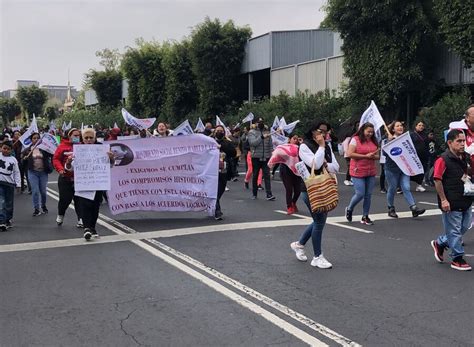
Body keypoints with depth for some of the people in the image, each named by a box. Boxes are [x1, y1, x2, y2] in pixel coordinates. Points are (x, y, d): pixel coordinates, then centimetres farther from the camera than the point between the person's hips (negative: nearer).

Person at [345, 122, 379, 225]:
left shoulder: (373, 141, 12)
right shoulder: (355, 140, -5)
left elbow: (377, 156, 17)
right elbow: (350, 154, -14)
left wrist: (373, 156, -8)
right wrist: (365, 156, -15)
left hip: (371, 172, 6)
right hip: (358, 172, -5)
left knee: (368, 195, 5)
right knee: (360, 194, -8)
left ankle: (365, 217, 16)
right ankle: (349, 209, 20)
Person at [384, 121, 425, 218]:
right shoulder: (389, 139, -5)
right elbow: (385, 153, -16)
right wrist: (389, 141, -26)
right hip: (392, 169, -3)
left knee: (406, 188, -5)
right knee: (392, 189, 6)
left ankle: (414, 208, -11)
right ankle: (391, 209, 19)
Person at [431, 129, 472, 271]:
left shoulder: (466, 157, 8)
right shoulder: (443, 160, -15)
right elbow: (437, 180, -16)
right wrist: (443, 200, -18)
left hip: (466, 201, 8)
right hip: (451, 203, -8)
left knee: (464, 227, 17)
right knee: (454, 231, 3)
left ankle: (440, 243, 34)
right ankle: (457, 259, 16)